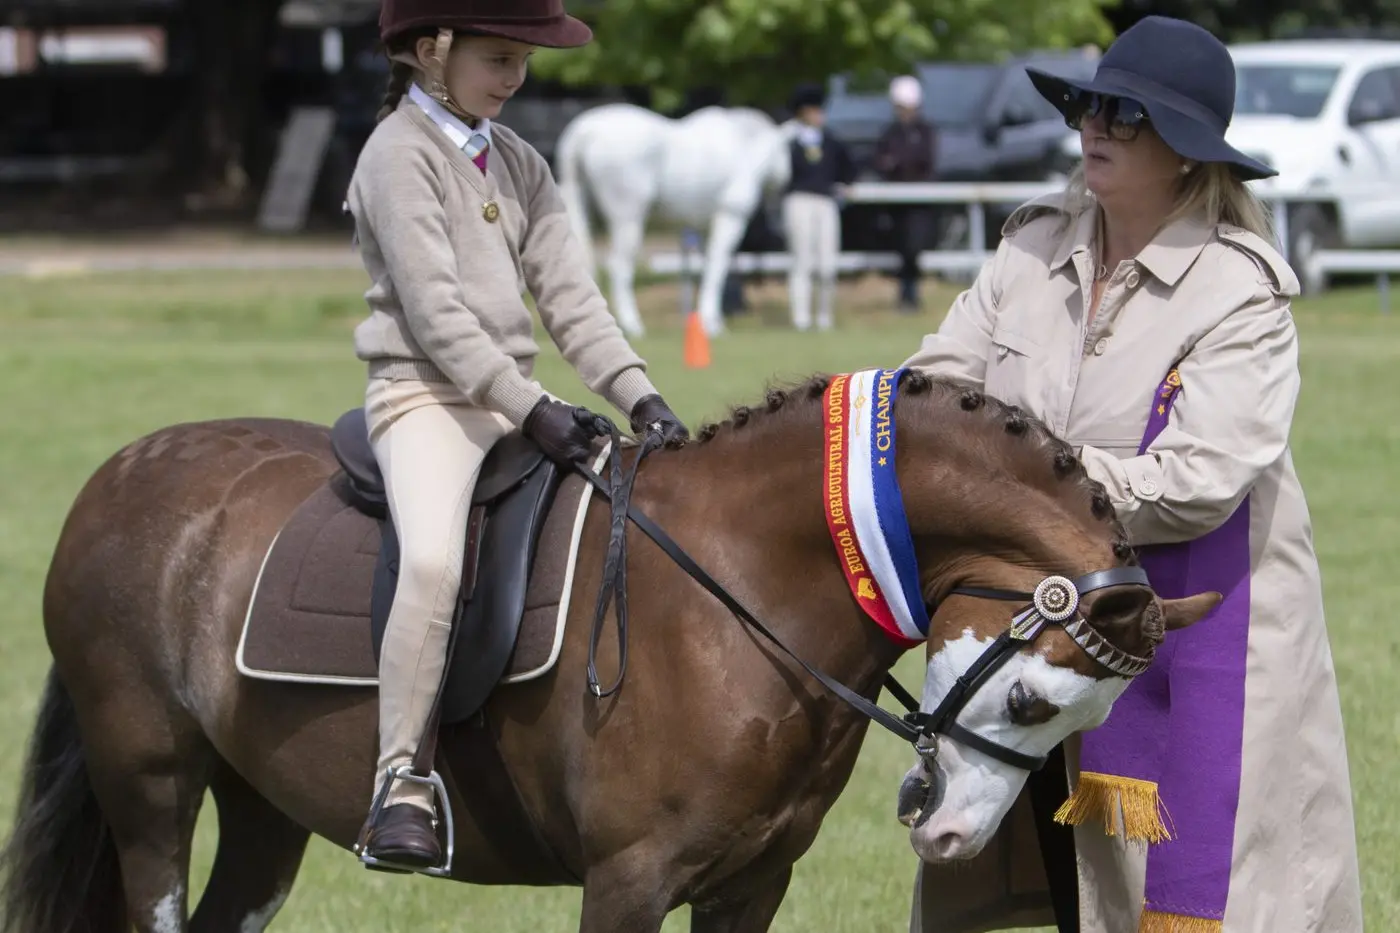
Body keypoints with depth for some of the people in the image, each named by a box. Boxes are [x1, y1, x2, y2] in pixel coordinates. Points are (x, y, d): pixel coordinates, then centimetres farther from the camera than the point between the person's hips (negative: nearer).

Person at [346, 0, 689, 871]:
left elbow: (569, 293, 10)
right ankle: (401, 786, -26)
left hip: (514, 400, 8)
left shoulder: (518, 163, 16)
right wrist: (530, 407, -22)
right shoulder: (400, 155, -7)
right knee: (433, 559, -32)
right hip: (427, 397, -8)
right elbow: (434, 312, -15)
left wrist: (639, 394, -4)